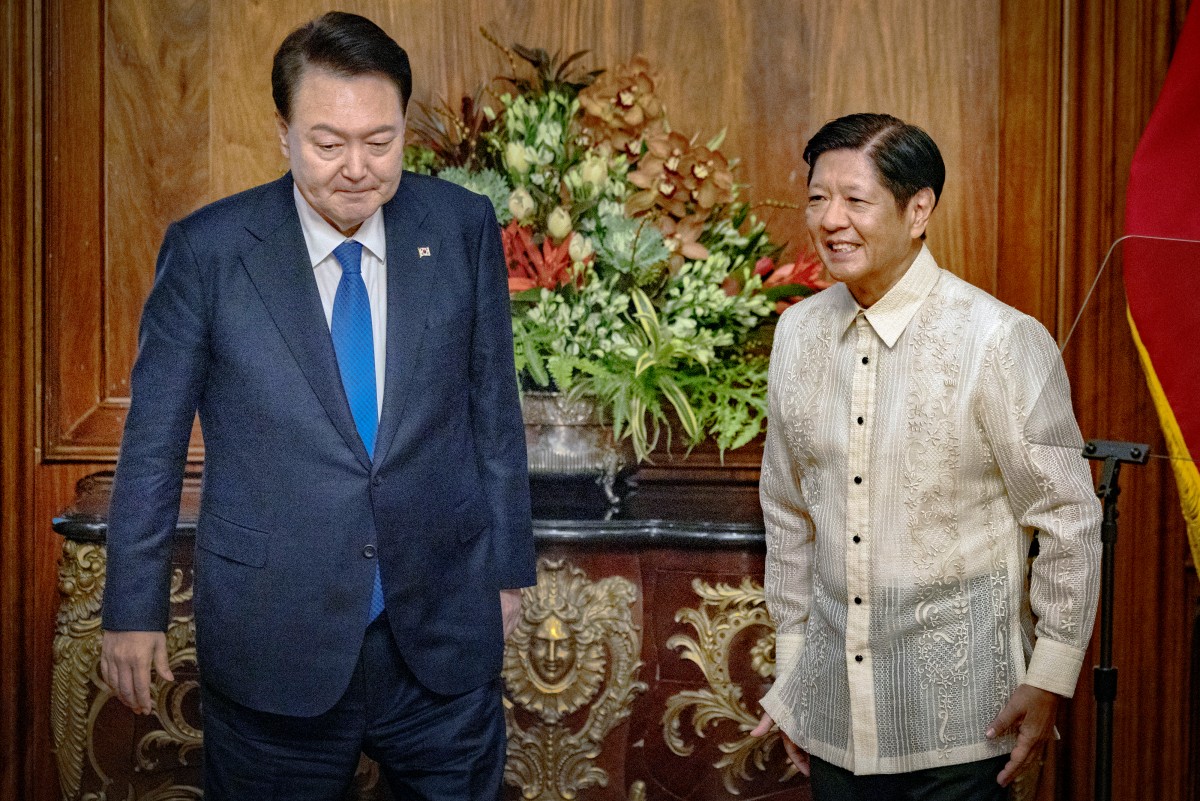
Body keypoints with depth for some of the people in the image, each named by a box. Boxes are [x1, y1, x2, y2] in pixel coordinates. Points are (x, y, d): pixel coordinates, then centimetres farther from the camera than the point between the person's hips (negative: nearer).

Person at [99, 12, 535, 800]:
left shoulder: (463, 227, -3)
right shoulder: (207, 250, -8)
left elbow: (493, 408, 4)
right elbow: (153, 440, -1)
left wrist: (507, 566, 9)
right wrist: (134, 609, 3)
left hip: (443, 637, 2)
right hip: (273, 640, -1)